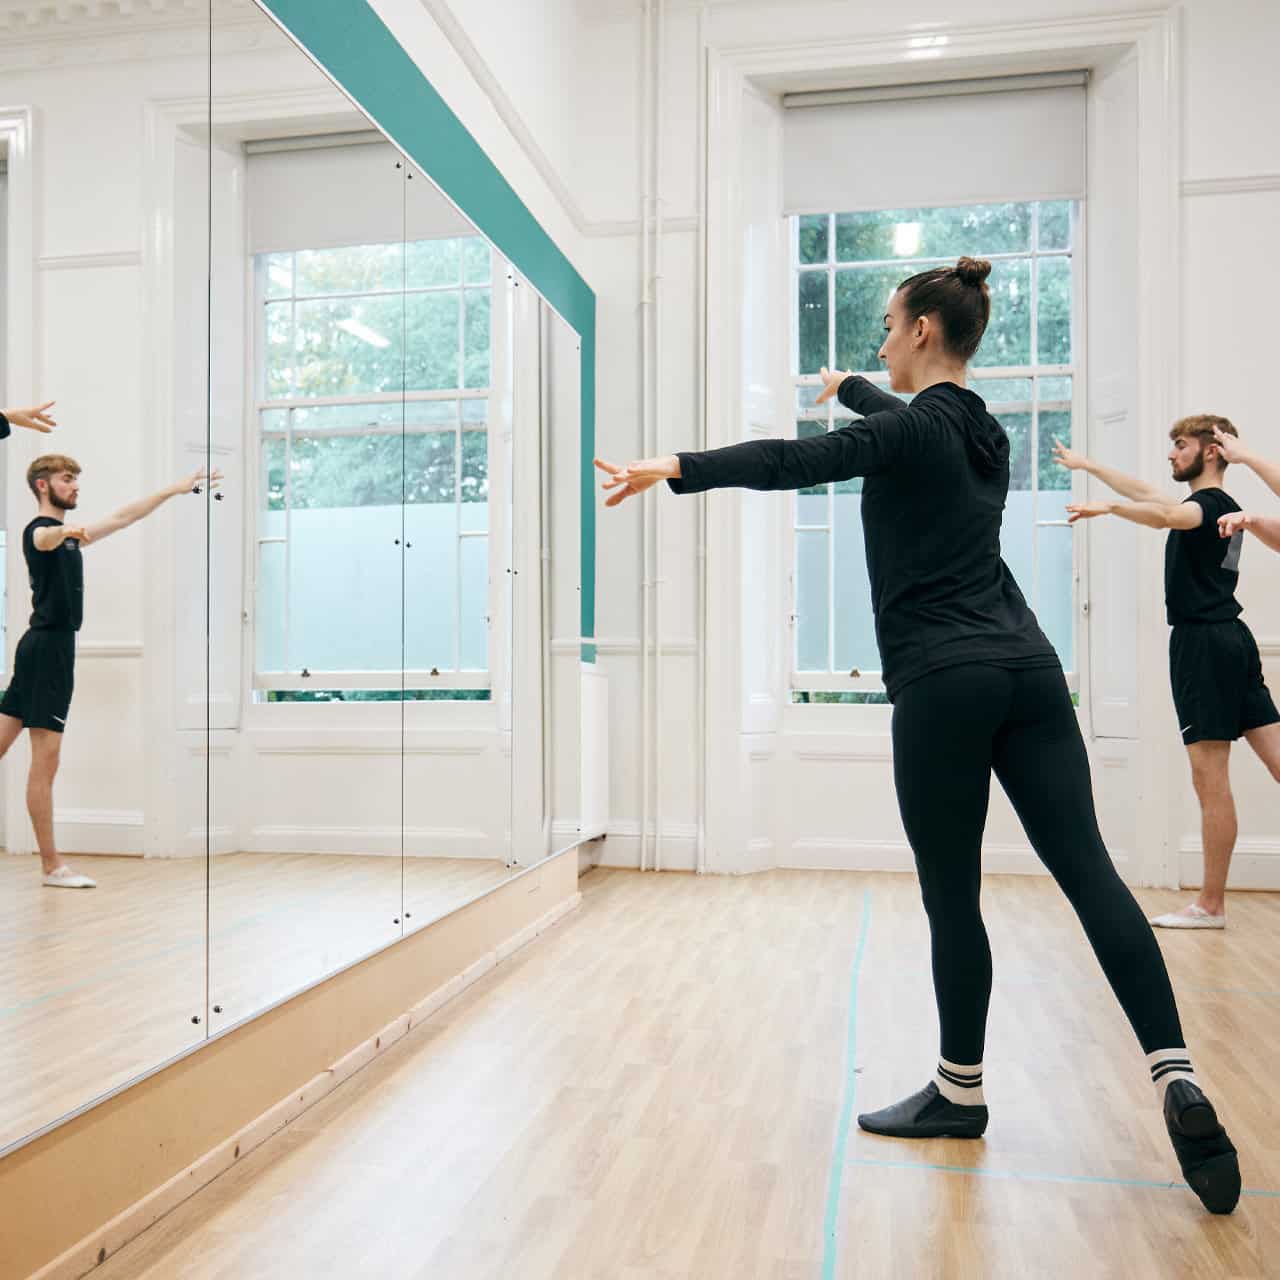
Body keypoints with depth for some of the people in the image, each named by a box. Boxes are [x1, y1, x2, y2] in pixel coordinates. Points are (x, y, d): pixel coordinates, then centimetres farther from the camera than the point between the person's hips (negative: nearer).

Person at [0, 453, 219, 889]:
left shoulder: (70, 534, 19)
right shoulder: (40, 530, -9)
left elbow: (122, 518, 25)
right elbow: (44, 538, -35)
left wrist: (176, 489, 24)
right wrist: (65, 531, -59)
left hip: (49, 647, 9)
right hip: (48, 646, -9)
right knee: (45, 759, -6)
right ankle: (52, 866, -1)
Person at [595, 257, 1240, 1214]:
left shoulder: (913, 430, -6)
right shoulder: (981, 428, 17)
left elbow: (795, 462, -20)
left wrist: (675, 470, -26)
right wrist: (849, 389, 54)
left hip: (944, 685, -7)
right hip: (1027, 670, 8)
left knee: (952, 897, 4)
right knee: (1088, 869, 3)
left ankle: (960, 1092, 20)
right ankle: (1177, 1080, -4)